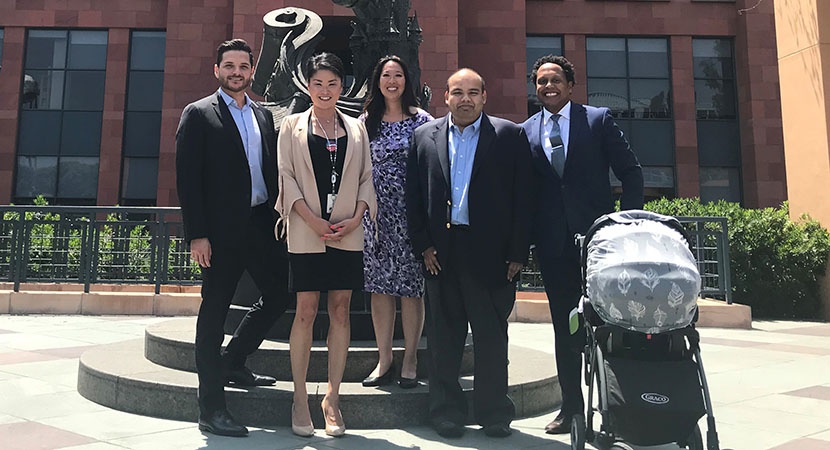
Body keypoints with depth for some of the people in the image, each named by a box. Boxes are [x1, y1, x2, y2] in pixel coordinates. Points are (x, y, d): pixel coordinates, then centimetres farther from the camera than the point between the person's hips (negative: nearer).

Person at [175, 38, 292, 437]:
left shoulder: (264, 116, 17)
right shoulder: (199, 114, -1)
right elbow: (187, 179, -8)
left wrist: (279, 218, 7)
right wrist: (197, 235, -15)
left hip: (263, 224, 6)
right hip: (223, 229, -6)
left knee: (279, 294, 11)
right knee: (215, 310, 1)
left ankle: (232, 363, 33)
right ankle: (211, 408, 10)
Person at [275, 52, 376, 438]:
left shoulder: (356, 129, 13)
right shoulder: (292, 125, 8)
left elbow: (366, 178, 11)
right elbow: (286, 176, 1)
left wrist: (356, 217, -6)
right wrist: (313, 221, -10)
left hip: (347, 233, 2)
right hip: (306, 233, -2)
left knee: (340, 312, 3)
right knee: (306, 312, -1)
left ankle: (332, 398, 13)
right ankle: (300, 399, 10)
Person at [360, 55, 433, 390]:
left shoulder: (422, 120, 3)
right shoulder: (365, 122, 11)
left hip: (411, 211, -2)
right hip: (376, 212, 3)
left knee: (411, 285, 0)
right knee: (379, 284, 4)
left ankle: (410, 361, 11)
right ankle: (384, 360, 15)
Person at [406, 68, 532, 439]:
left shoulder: (509, 136, 3)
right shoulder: (425, 137, 9)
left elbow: (522, 196, -1)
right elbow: (414, 196, 8)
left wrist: (517, 254, -6)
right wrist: (423, 246, 0)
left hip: (490, 252, -2)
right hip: (441, 252, 2)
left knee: (492, 338, 7)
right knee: (443, 338, 10)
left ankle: (495, 415, 22)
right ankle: (446, 414, 24)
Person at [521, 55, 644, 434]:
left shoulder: (598, 119, 3)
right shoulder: (525, 131, 10)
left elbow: (631, 172, 2)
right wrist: (525, 239, 0)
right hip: (552, 244, 2)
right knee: (564, 326, 9)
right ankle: (571, 406, 21)